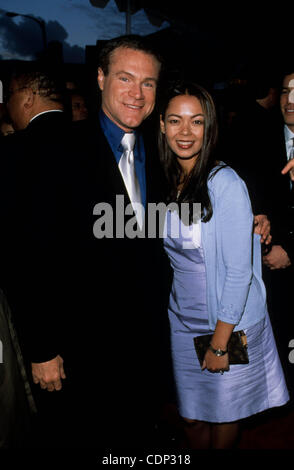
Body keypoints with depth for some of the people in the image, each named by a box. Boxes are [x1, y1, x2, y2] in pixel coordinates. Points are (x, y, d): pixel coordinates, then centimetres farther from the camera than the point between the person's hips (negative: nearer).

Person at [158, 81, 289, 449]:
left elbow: (239, 272, -19)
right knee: (191, 415, 18)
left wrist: (219, 342, -16)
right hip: (183, 319, 5)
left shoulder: (226, 184, -20)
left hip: (229, 322, -5)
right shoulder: (168, 181, 0)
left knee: (224, 413, 16)